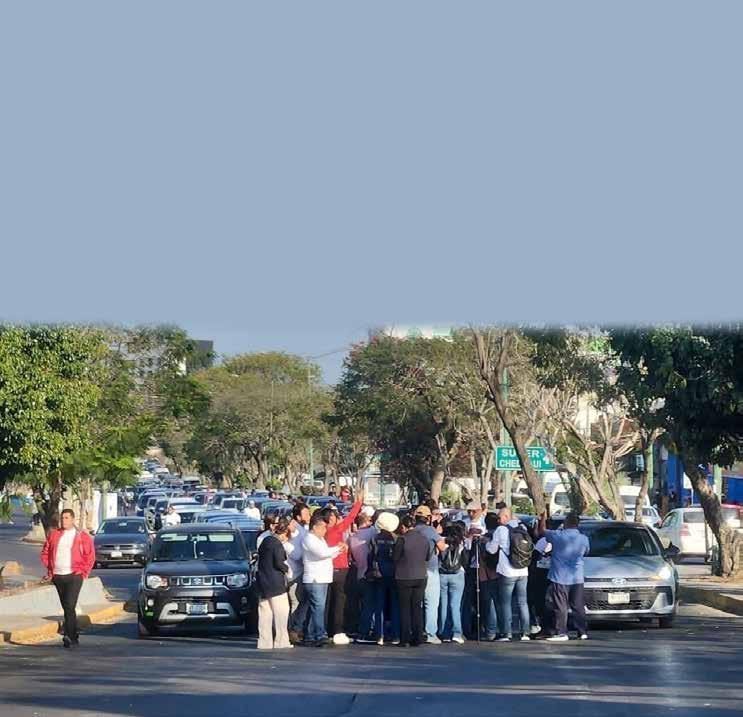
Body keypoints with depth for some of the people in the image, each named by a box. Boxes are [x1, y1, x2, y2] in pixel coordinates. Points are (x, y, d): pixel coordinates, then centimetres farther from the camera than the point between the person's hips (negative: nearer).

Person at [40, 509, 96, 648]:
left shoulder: (82, 536, -1)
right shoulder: (54, 535, 10)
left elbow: (90, 556, 0)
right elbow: (45, 552, 17)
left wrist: (83, 572, -5)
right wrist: (49, 569, 8)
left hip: (74, 576, -5)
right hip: (58, 577, 5)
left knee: (69, 605, -17)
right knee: (66, 607, 11)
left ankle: (69, 636, -20)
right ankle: (75, 634, 22)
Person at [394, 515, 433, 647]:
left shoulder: (403, 539, -15)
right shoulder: (425, 538, -1)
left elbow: (395, 557, -6)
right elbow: (429, 557, 9)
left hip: (404, 578, -4)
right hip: (421, 577, 4)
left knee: (404, 608, 5)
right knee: (417, 608, 11)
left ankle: (405, 639, 3)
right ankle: (417, 638, 9)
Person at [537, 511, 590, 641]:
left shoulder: (558, 536, -11)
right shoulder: (584, 539, 1)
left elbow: (541, 532, 3)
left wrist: (543, 519, 19)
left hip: (560, 578, -4)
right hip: (577, 578, 4)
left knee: (560, 607, -2)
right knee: (578, 606, 9)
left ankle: (561, 633, -4)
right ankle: (583, 632, 9)